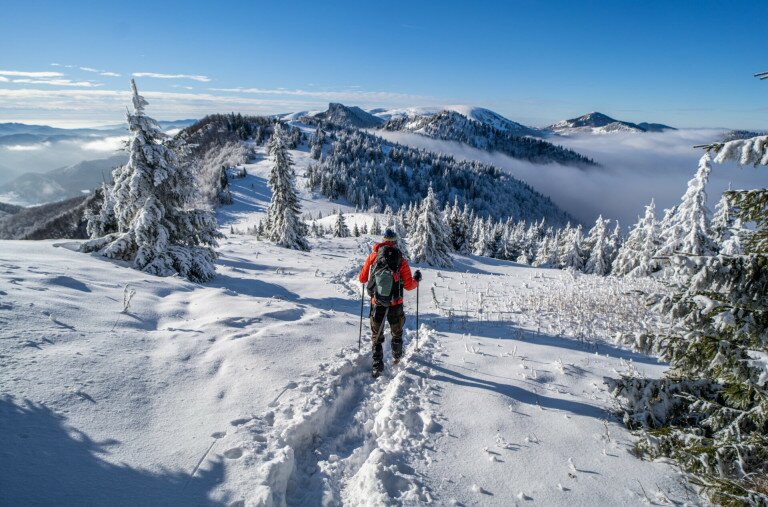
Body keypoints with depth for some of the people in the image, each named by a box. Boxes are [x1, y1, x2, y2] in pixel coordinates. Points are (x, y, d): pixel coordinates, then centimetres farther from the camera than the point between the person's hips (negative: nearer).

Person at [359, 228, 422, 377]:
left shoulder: (373, 256, -8)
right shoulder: (401, 261, -12)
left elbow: (362, 279, 0)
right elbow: (409, 286, -9)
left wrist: (367, 271, 22)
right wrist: (417, 279, 11)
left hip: (376, 305, 0)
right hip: (395, 305, 0)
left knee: (376, 336, 15)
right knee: (396, 332, 26)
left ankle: (377, 366, 9)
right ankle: (397, 357, 45)